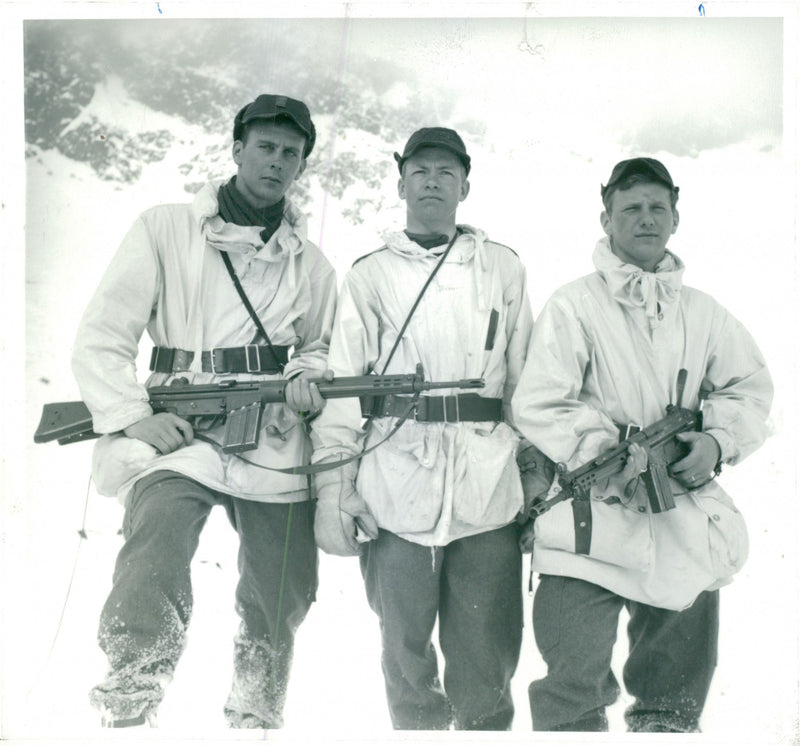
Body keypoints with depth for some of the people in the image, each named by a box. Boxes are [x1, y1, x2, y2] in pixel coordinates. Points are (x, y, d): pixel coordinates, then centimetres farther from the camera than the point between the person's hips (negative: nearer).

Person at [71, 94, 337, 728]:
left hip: (274, 449, 4)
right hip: (177, 440, -3)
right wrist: (135, 415, -13)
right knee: (147, 605, -27)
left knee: (280, 610, 12)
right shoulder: (165, 230, 5)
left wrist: (308, 379, 3)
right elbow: (101, 341, 2)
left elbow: (321, 345, 27)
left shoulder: (310, 262, 15)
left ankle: (255, 721, 34)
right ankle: (125, 719, -13)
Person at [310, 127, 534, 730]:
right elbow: (341, 386, 6)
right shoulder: (369, 276, 11)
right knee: (406, 651, 7)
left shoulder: (503, 269, 13)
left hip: (488, 492, 0)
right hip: (395, 492, 0)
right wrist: (332, 489, -2)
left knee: (486, 662, 2)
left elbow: (527, 382, 13)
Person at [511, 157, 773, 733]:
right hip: (592, 526, -5)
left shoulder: (702, 312, 12)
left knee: (678, 687, 18)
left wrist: (718, 440, -3)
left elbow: (750, 387, 16)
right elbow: (538, 406, -10)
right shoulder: (574, 306, -3)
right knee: (574, 683, -5)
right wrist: (608, 455, -21)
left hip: (686, 528, 5)